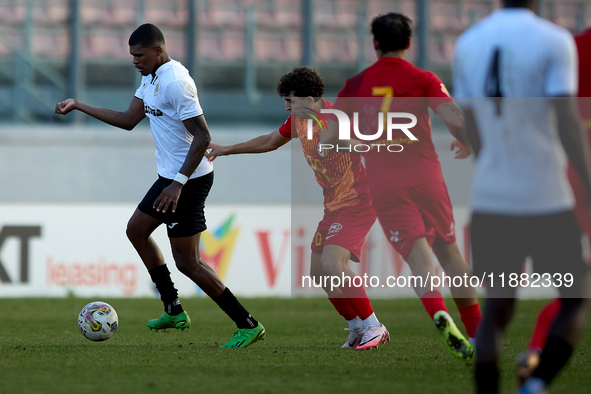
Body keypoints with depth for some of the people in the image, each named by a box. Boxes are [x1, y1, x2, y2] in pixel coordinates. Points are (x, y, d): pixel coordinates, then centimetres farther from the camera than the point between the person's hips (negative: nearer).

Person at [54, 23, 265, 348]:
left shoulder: (175, 82, -22)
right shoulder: (151, 77, 10)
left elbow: (202, 136, -25)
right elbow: (129, 120, 19)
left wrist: (178, 183, -29)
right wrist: (78, 106, 17)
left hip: (189, 180, -11)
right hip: (170, 176, 11)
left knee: (186, 262, -9)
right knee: (136, 230, 22)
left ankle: (248, 325, -6)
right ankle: (174, 312, 27)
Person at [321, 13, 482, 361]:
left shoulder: (355, 86, 7)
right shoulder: (423, 79, 1)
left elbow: (329, 138, 8)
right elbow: (455, 119, -12)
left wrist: (353, 146, 30)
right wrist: (466, 145, 10)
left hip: (383, 183, 0)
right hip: (425, 175, 0)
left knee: (419, 257, -9)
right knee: (449, 250, 13)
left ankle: (440, 314, -37)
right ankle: (477, 331, 15)